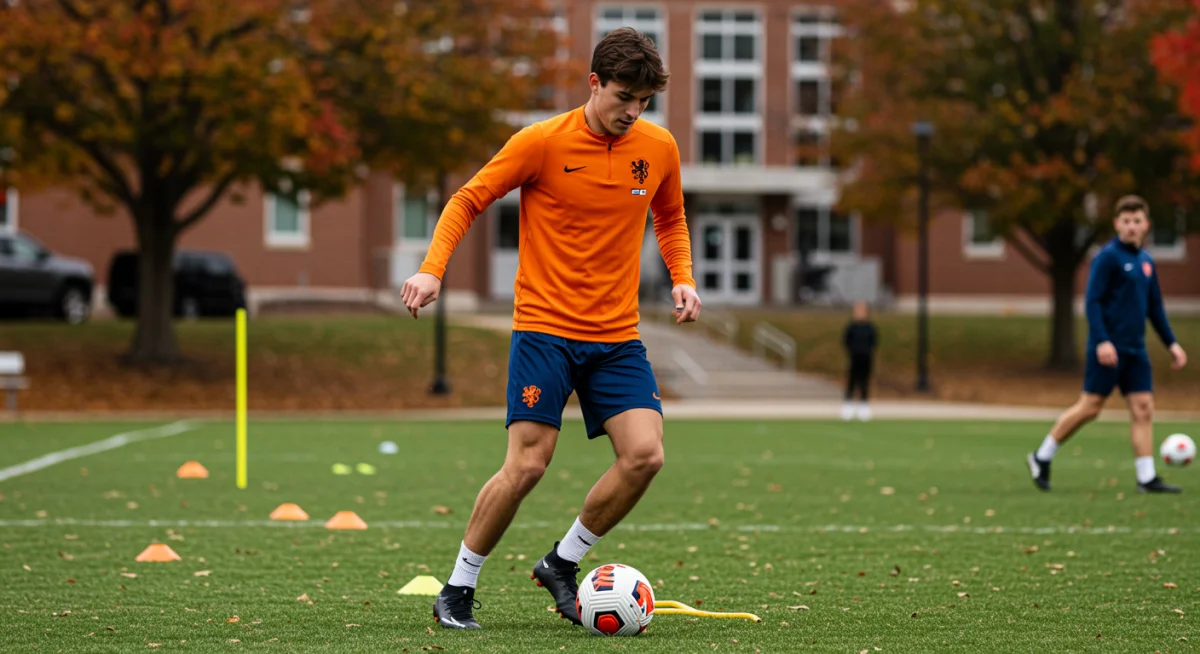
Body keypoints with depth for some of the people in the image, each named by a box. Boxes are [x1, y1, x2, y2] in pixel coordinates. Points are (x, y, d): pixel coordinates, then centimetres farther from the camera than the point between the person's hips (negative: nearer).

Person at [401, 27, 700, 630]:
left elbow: (670, 220, 22)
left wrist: (682, 278, 5)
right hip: (544, 327, -4)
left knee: (644, 455, -12)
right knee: (527, 464, -11)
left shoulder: (659, 149, 3)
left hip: (617, 336, 4)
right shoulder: (542, 142, -9)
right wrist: (431, 270, -14)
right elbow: (468, 201, -1)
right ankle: (457, 590, 7)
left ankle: (563, 563, 10)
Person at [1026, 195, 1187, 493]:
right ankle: (1042, 457, 9)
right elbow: (1093, 301, -13)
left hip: (1135, 349, 7)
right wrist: (1102, 340, -23)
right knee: (1090, 406, -5)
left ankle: (1147, 477, 1)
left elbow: (1155, 308, 22)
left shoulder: (1146, 262, 14)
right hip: (1108, 347, -7)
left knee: (1143, 408, 0)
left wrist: (1172, 343, 17)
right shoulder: (1108, 257, -8)